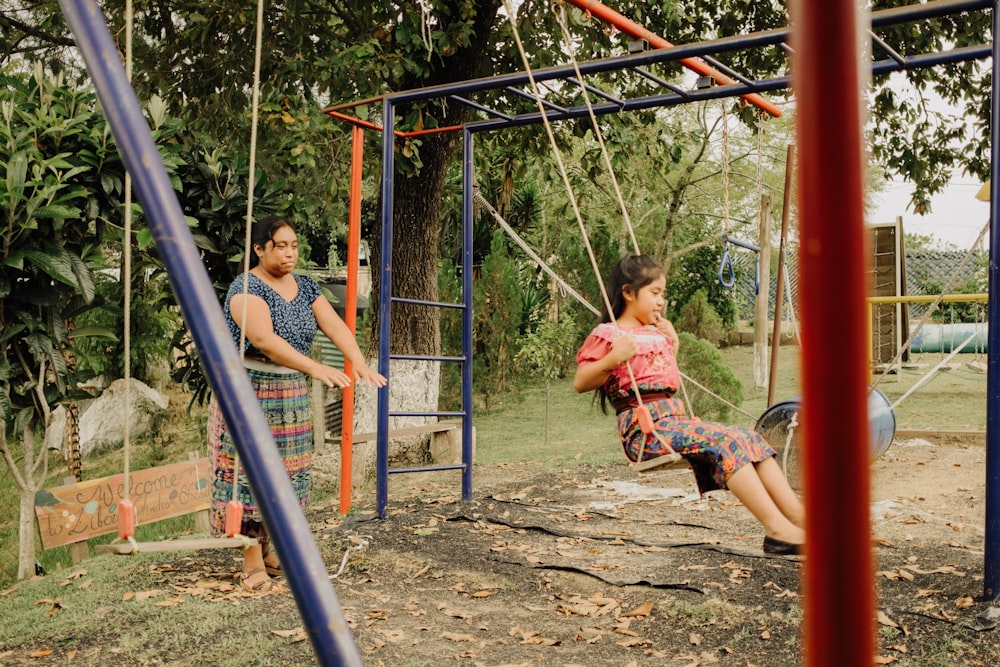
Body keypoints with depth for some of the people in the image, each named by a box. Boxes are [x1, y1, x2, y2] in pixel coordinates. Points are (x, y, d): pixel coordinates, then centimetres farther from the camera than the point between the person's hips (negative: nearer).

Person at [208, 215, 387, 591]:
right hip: (249, 392, -7)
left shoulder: (305, 288, 8)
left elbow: (334, 325, -5)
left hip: (292, 394, 7)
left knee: (287, 471, 10)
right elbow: (264, 339, -30)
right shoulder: (246, 289, -14)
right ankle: (252, 562, 3)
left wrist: (359, 363, -24)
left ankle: (273, 550, 23)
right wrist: (316, 369, -40)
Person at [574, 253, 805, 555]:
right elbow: (580, 382, -9)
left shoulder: (656, 333, 24)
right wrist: (614, 359, -22)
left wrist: (672, 346, 25)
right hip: (644, 427, -8)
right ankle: (777, 529, -31)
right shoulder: (608, 334, -1)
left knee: (748, 438, -11)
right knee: (724, 440, -27)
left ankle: (799, 518, -18)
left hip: (675, 419, 8)